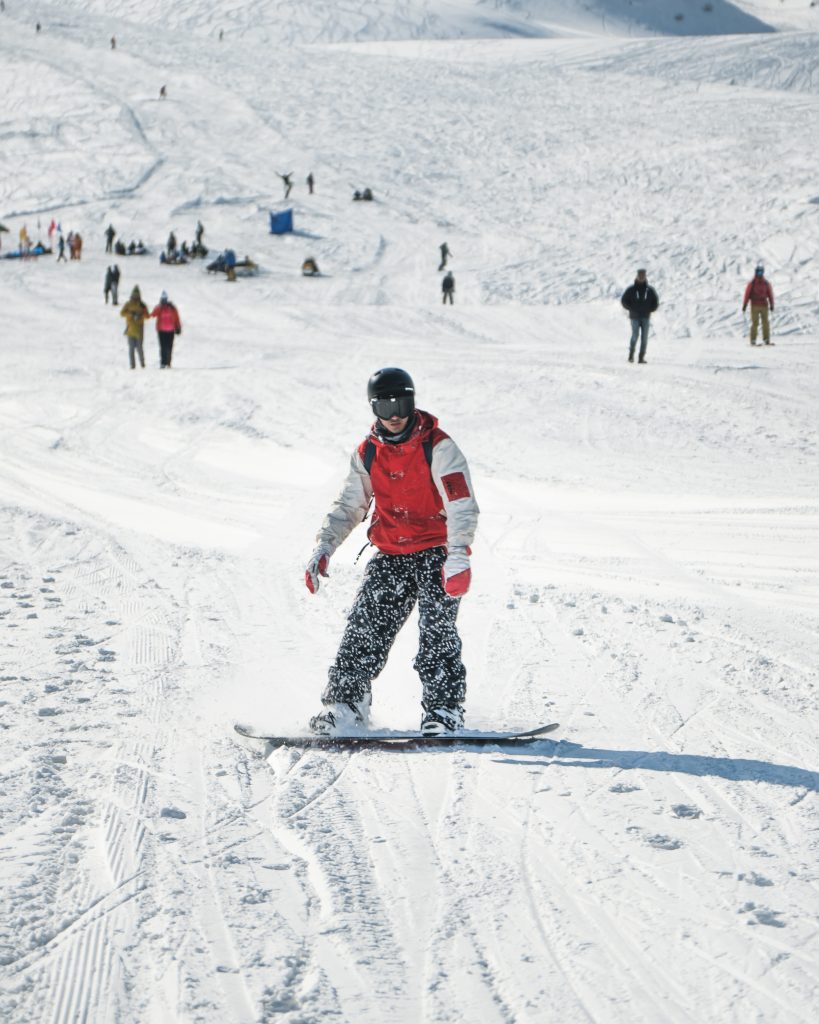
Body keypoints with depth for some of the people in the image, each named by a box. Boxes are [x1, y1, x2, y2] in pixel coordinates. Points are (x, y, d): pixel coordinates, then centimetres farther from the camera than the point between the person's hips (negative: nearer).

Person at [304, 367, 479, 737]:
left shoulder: (438, 448, -10)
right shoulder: (367, 454, 7)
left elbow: (462, 503, -18)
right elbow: (348, 506, 16)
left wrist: (458, 556, -31)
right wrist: (323, 548, 3)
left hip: (436, 552, -5)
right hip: (390, 555, 5)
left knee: (437, 630, -16)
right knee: (366, 626, -6)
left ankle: (443, 710, -13)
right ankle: (345, 704, -2)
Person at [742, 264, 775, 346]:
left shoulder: (766, 283, 7)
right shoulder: (752, 283, -1)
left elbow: (770, 294, 9)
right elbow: (747, 294, -2)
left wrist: (771, 305, 3)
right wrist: (744, 305, -6)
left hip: (764, 306, 3)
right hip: (754, 306, -3)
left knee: (766, 323, -2)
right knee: (755, 323, -7)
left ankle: (766, 340, 1)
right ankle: (753, 340, -3)